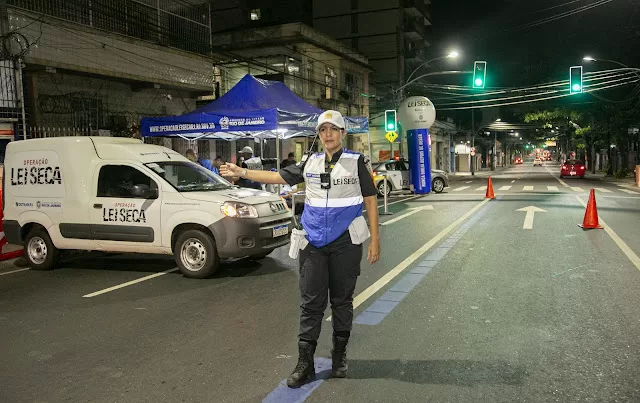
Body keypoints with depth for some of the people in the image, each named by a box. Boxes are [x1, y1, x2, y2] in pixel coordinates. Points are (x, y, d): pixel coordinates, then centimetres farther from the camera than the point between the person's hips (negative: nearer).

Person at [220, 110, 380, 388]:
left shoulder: (356, 162, -2)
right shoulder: (310, 163, 7)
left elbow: (370, 201, -2)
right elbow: (279, 177, 13)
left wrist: (374, 240, -6)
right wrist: (241, 172, 10)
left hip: (345, 243, -2)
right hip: (313, 244, 2)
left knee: (342, 301, 10)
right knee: (311, 303, 4)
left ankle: (339, 356, 27)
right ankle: (304, 362, 12)